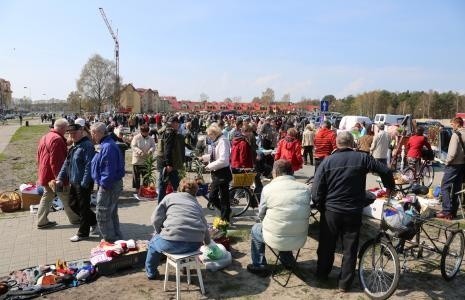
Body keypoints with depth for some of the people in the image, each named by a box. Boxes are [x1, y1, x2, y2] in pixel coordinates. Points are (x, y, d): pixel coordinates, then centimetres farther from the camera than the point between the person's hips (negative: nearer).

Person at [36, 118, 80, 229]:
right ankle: (75, 218, 18)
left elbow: (40, 157, 18)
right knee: (66, 198, 5)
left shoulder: (45, 137, 11)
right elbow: (56, 161, -26)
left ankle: (42, 221, 20)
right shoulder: (57, 139, -22)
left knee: (47, 197, 16)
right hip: (54, 175, -9)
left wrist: (41, 172, 25)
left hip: (45, 174, 9)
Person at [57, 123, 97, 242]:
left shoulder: (87, 145, -16)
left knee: (83, 207, 2)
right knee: (73, 204, 18)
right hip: (74, 182, 10)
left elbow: (89, 165, -22)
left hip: (83, 183, -10)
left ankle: (83, 233, 17)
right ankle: (94, 221, 31)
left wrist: (85, 183, -24)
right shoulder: (74, 146, 14)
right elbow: (67, 163, 18)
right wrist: (60, 178, 11)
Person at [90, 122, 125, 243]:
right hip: (114, 184, 11)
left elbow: (109, 170, -26)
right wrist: (103, 183, 15)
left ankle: (111, 240, 10)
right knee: (112, 214, 20)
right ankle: (117, 238, 32)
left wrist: (103, 184, -19)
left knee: (102, 215, 0)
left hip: (108, 186, -11)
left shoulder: (107, 147, -22)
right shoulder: (107, 144, 11)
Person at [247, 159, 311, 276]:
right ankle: (288, 261, 43)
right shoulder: (305, 189, -5)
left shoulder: (268, 188, -12)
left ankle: (259, 266, 28)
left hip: (276, 240, -3)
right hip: (300, 240, 4)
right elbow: (306, 214, 4)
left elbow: (261, 215, 0)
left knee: (255, 229, 27)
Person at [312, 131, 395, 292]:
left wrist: (322, 208, 6)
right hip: (354, 212, 0)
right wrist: (389, 187, 16)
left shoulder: (327, 161, -7)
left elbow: (316, 192, -10)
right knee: (350, 249, 13)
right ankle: (344, 283, 22)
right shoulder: (362, 158, -7)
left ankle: (322, 274, 34)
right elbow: (386, 171, -3)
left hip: (331, 211, 0)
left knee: (327, 245, 17)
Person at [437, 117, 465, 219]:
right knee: (457, 188, 12)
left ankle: (447, 211, -5)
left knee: (445, 187, -2)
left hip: (454, 164, -8)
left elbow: (453, 152, -21)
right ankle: (453, 211, 16)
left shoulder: (456, 134, -15)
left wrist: (447, 162, -8)